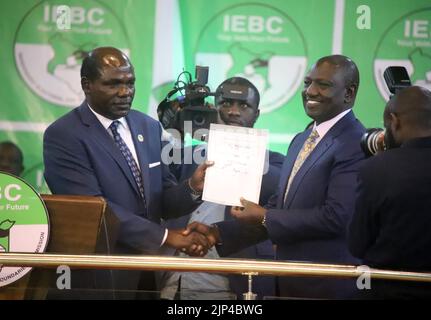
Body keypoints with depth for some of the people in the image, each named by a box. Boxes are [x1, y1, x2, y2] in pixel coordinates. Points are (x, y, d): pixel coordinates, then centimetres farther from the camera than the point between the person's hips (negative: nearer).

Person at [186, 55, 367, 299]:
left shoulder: (355, 145, -15)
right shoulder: (301, 140, 15)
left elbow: (336, 217, -23)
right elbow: (278, 208, 16)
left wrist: (264, 217, -14)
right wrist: (218, 234, 4)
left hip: (329, 287, -8)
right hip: (289, 283, 8)